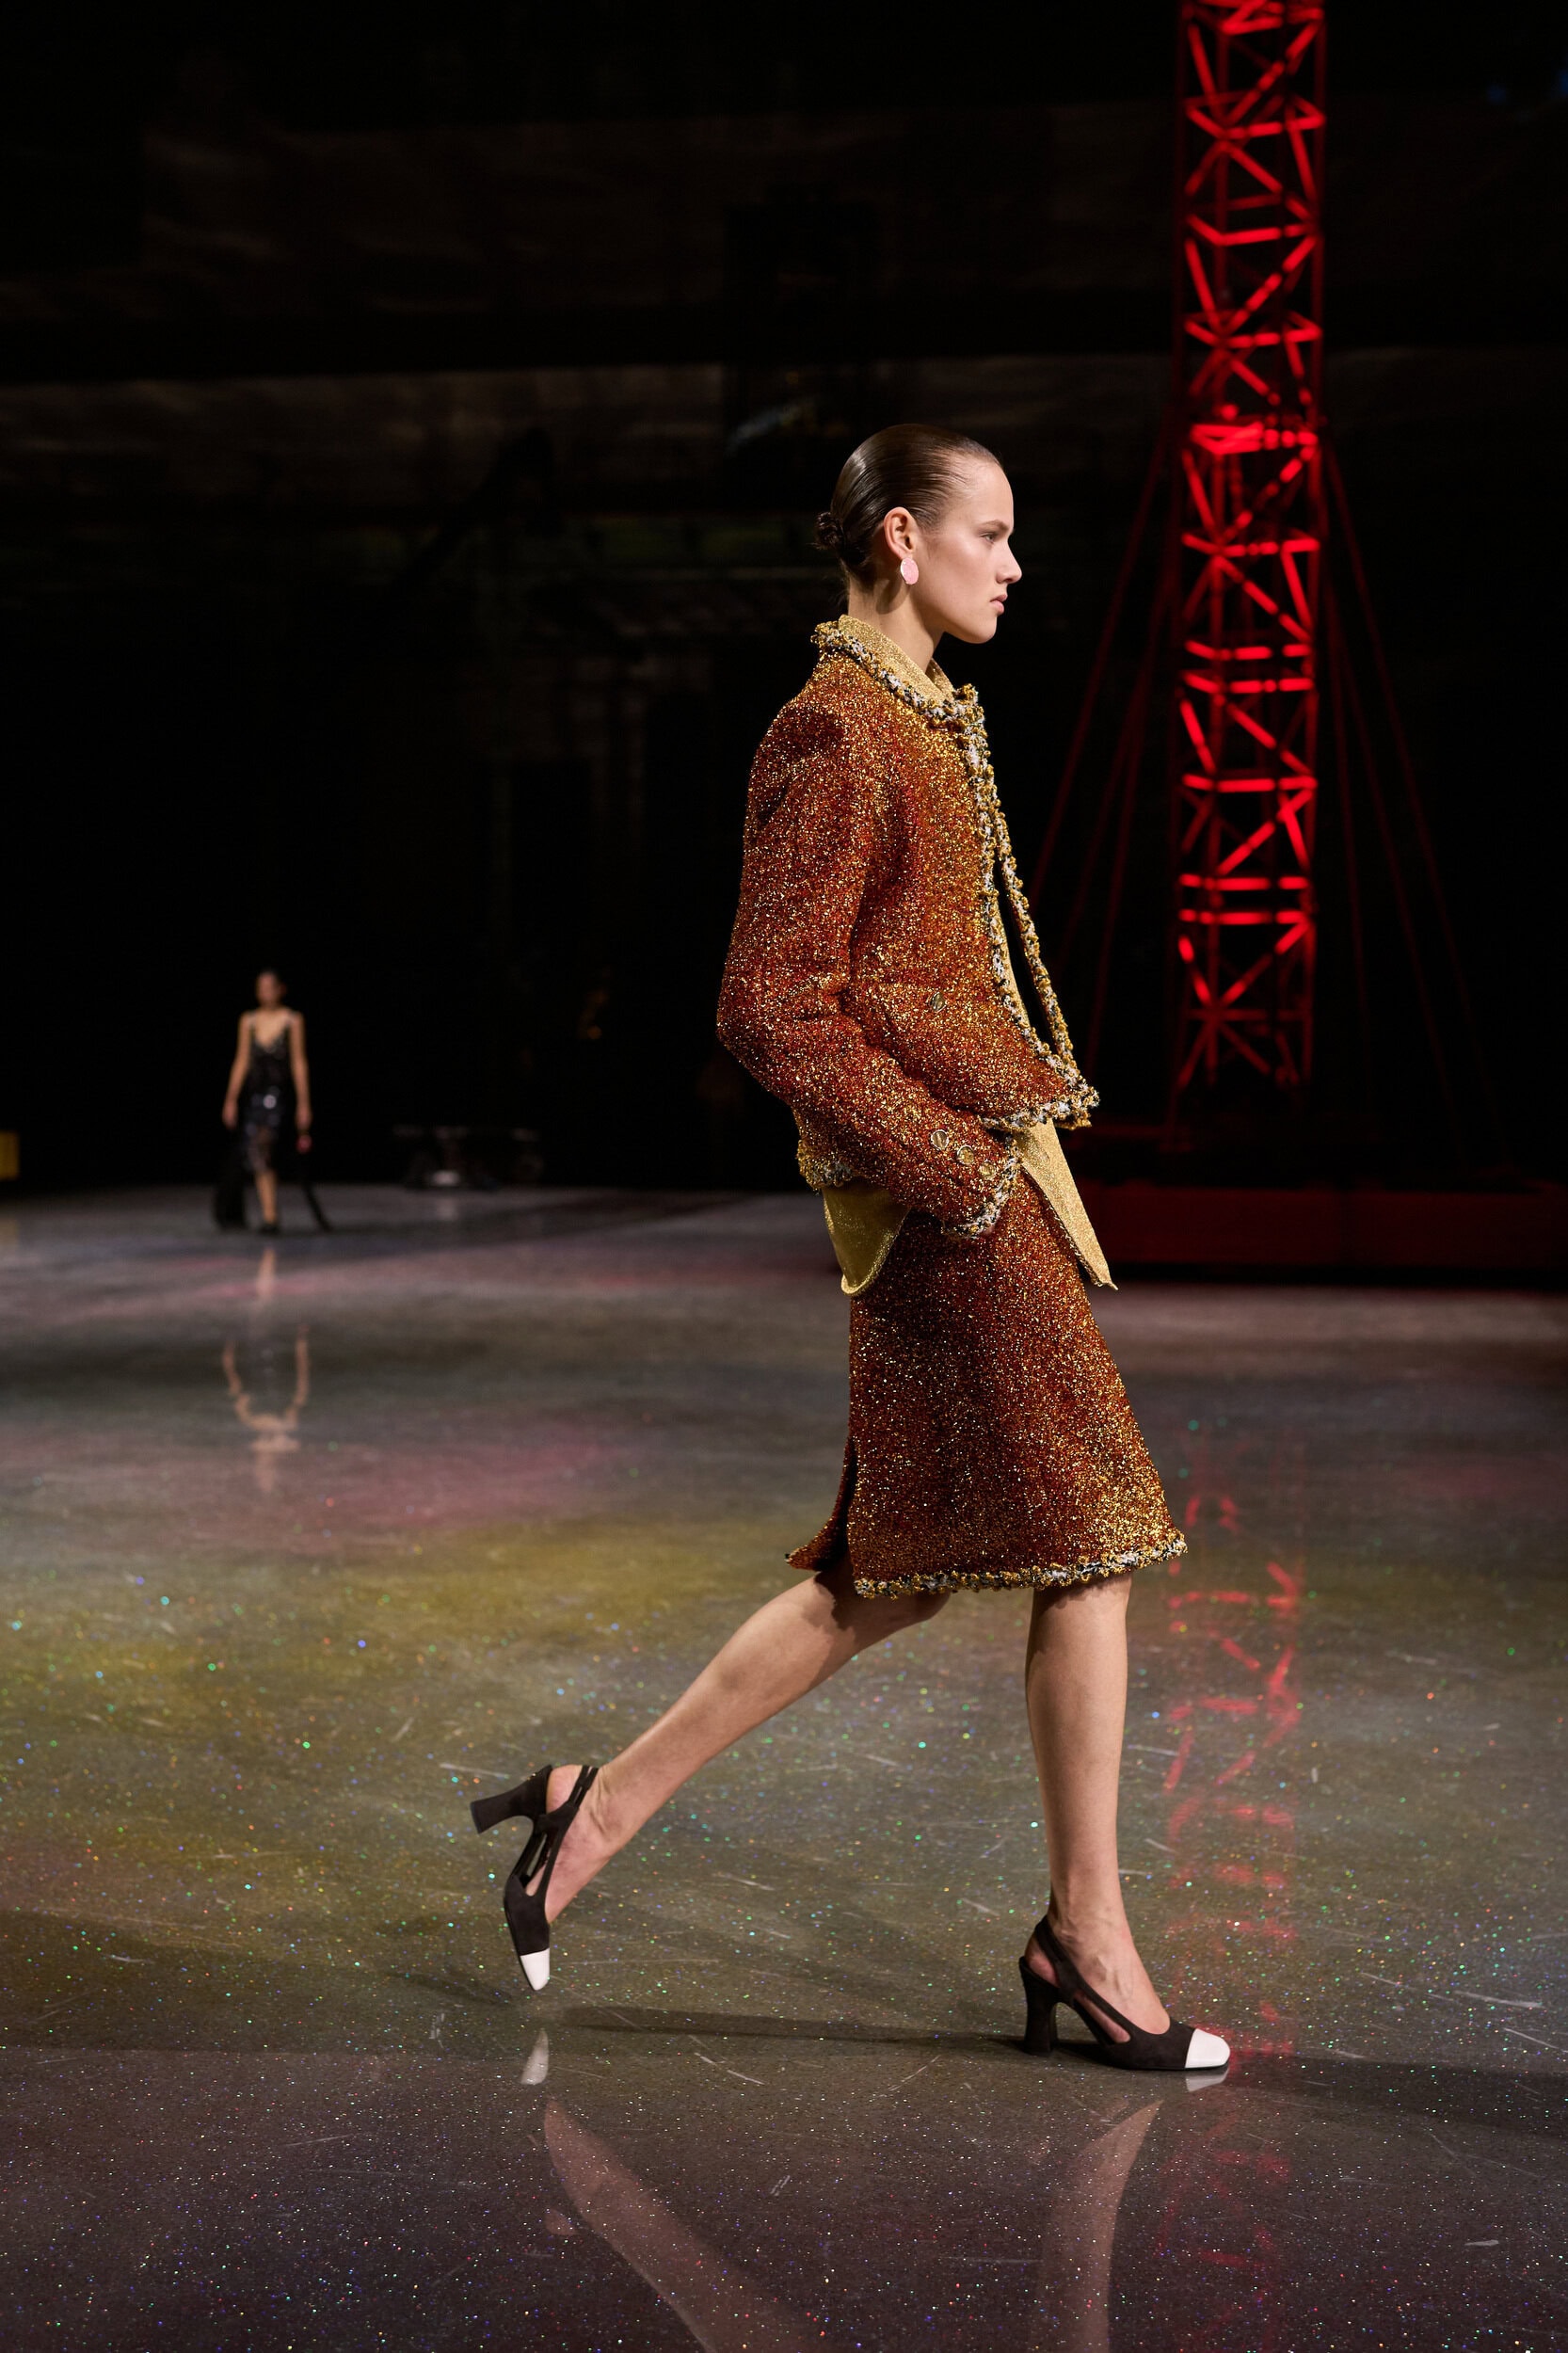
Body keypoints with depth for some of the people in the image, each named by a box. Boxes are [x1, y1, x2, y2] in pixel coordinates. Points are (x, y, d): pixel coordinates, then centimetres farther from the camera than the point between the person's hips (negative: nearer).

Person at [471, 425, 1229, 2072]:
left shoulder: (922, 717, 19)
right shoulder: (834, 734, -12)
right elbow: (769, 1008, -18)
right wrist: (953, 1166, -17)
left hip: (981, 1157, 10)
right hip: (939, 1173, -10)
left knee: (901, 1568, 12)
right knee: (1087, 1537, -3)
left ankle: (602, 1805, 19)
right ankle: (1086, 1939, 11)